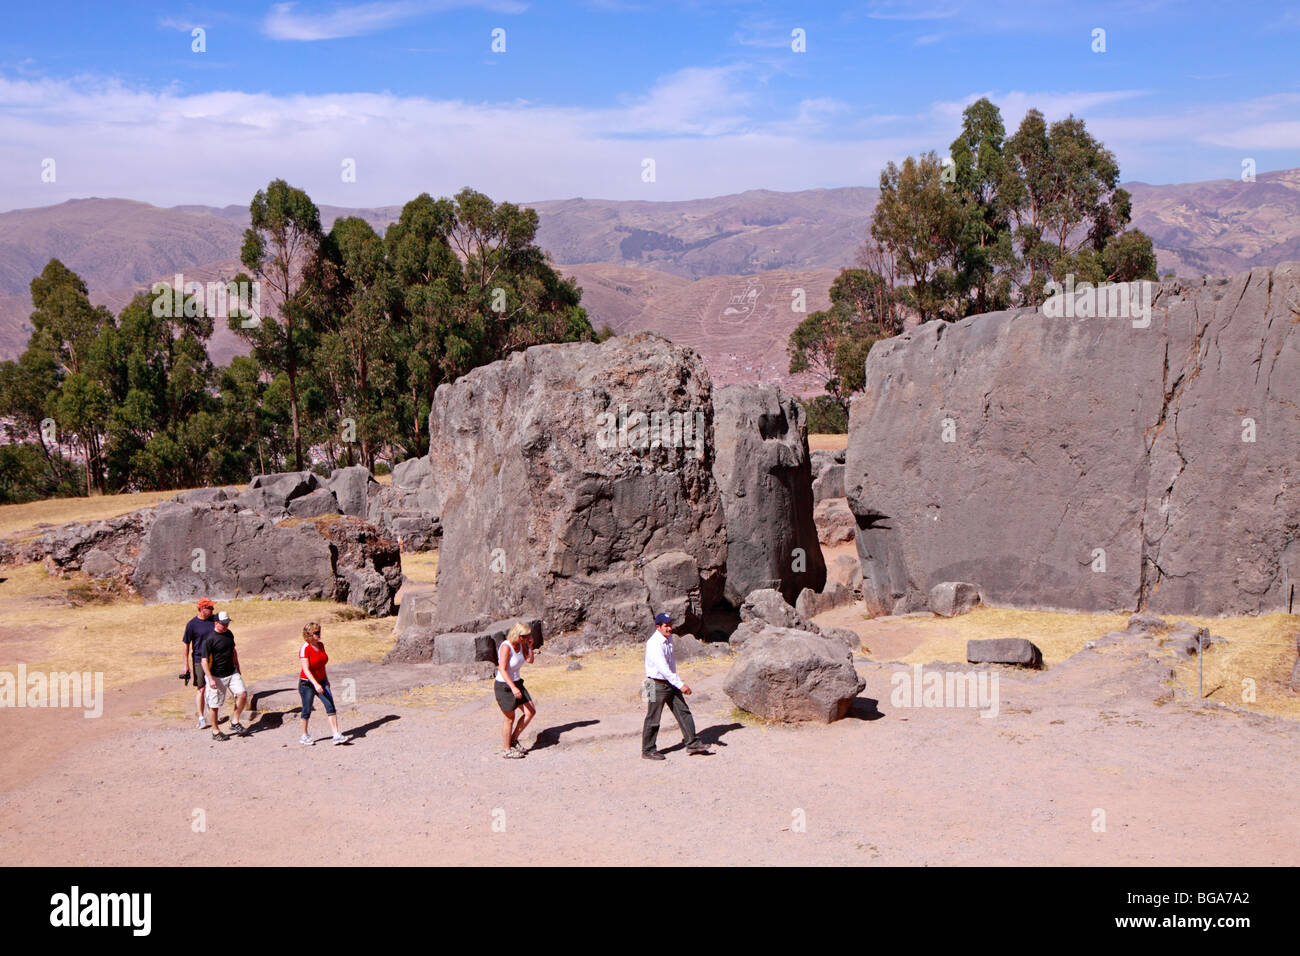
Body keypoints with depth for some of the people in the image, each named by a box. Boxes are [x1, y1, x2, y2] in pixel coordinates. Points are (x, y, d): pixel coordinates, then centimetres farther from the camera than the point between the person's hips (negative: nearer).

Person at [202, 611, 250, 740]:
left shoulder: (229, 634, 8)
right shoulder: (209, 639, -15)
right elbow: (204, 661, -16)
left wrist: (237, 669, 23)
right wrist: (211, 679, -21)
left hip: (231, 673, 6)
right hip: (216, 676, -6)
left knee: (242, 694, -8)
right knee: (214, 704, 3)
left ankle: (235, 722, 8)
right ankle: (215, 732, 17)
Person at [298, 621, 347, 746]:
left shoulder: (320, 644, 4)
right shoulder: (305, 649, -18)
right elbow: (305, 669, -23)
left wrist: (326, 679, 22)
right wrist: (315, 684, -31)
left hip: (321, 681, 6)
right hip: (307, 683, -6)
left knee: (330, 706, -7)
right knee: (307, 710, 6)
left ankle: (336, 735, -10)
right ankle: (304, 736, 24)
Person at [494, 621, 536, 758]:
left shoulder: (521, 644, 1)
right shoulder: (506, 647, -23)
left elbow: (530, 660, 9)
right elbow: (502, 670, -28)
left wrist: (530, 645, -7)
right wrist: (513, 688, -36)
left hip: (516, 684, 8)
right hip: (504, 686, -8)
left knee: (531, 712, 6)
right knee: (510, 719, 2)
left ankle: (513, 740, 21)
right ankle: (507, 751, 19)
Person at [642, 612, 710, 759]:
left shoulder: (668, 638, 7)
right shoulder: (654, 644, -22)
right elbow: (663, 668, -27)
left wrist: (678, 681, 22)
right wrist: (680, 684, -27)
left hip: (671, 682, 8)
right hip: (657, 684, -8)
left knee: (684, 712, 6)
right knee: (653, 718, 1)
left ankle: (692, 743, 11)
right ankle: (648, 750, 11)